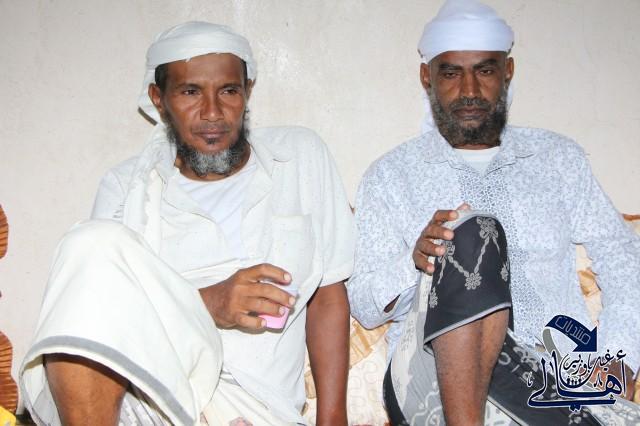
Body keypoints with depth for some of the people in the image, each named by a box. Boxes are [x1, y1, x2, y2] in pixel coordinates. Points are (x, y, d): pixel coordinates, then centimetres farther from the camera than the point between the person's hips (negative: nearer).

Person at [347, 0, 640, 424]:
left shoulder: (559, 157, 17)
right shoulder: (391, 174, 11)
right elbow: (363, 304, 4)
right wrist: (414, 261, -18)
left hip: (562, 375, 0)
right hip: (437, 376, 1)